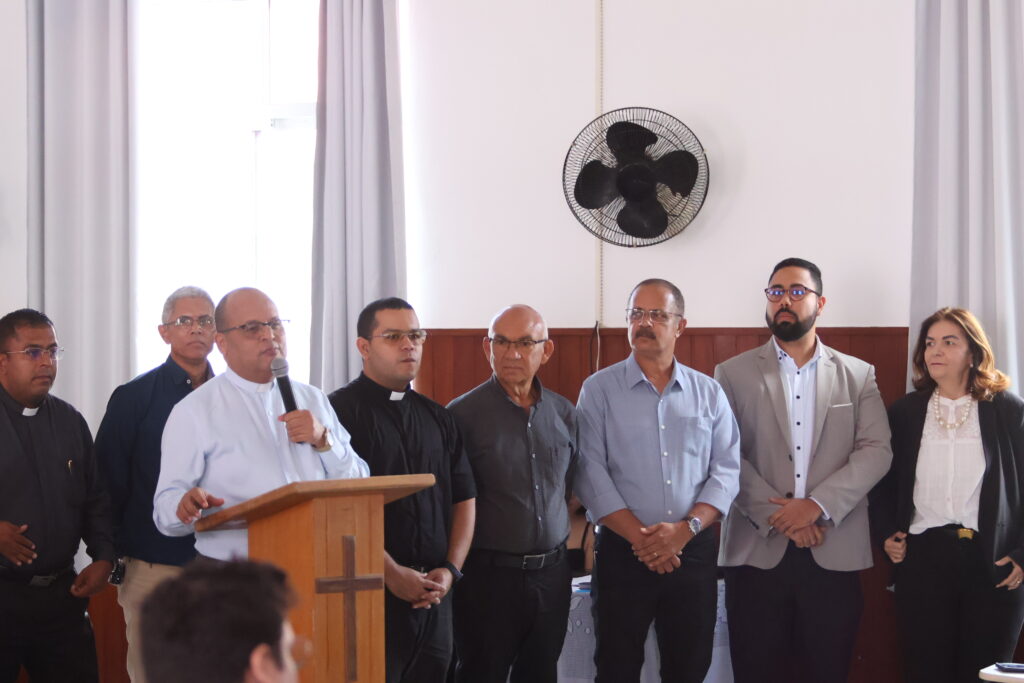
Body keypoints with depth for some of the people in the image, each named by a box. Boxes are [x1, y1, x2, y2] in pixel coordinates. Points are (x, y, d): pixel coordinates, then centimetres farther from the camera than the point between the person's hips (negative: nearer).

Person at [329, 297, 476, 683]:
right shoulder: (341, 410, -5)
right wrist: (391, 573, -15)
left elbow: (464, 497, 16)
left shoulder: (437, 417, 15)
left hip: (434, 594, 6)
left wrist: (451, 568, 1)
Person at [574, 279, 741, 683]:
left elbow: (726, 470, 2)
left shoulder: (708, 393, 8)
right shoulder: (599, 390, 1)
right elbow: (591, 472, -7)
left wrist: (685, 529, -13)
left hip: (693, 552, 2)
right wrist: (640, 537, -14)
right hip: (623, 552, -2)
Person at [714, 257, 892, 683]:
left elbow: (876, 451, -1)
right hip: (757, 551, -1)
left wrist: (816, 506, -14)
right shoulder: (733, 374, 6)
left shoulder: (858, 375, 10)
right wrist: (779, 514, -13)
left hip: (834, 553, 1)